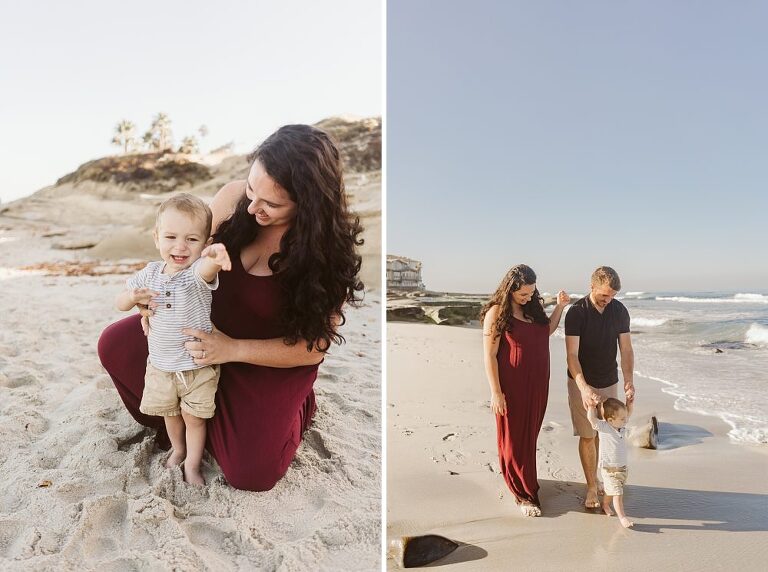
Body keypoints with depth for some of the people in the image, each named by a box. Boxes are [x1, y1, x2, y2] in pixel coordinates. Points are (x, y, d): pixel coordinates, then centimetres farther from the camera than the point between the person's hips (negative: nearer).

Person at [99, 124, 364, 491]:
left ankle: (290, 410, 19)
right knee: (115, 345, -7)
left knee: (251, 472, -12)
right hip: (205, 330, 4)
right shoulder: (234, 198, -18)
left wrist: (232, 349, -29)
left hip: (273, 361, -4)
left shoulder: (330, 250, -27)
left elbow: (313, 347, -22)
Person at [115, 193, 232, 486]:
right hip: (160, 365, 5)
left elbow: (205, 268, -48)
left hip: (198, 366, -4)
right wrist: (134, 297, -18)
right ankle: (178, 448, 47)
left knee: (194, 417, 8)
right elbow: (120, 303, 7)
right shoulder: (150, 273, -5)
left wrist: (215, 256, -74)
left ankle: (192, 464, 27)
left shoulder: (198, 273, -21)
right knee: (170, 414, 22)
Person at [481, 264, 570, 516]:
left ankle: (523, 480, 33)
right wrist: (496, 392, -16)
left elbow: (547, 330, 23)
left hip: (536, 385, 6)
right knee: (514, 439, 5)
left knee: (530, 436, 15)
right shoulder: (497, 312, -15)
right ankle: (524, 493, 17)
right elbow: (489, 356, -15)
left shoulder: (533, 307, 5)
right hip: (512, 387, -6)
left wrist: (560, 306, 8)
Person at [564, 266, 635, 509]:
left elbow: (626, 349, -1)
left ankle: (597, 478, 26)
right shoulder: (576, 312, -18)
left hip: (609, 382, 4)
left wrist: (629, 380, -16)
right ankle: (592, 487, 12)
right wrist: (584, 389, -33)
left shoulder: (619, 310, -4)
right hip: (582, 383, -4)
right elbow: (572, 355, -21)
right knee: (588, 436, 0)